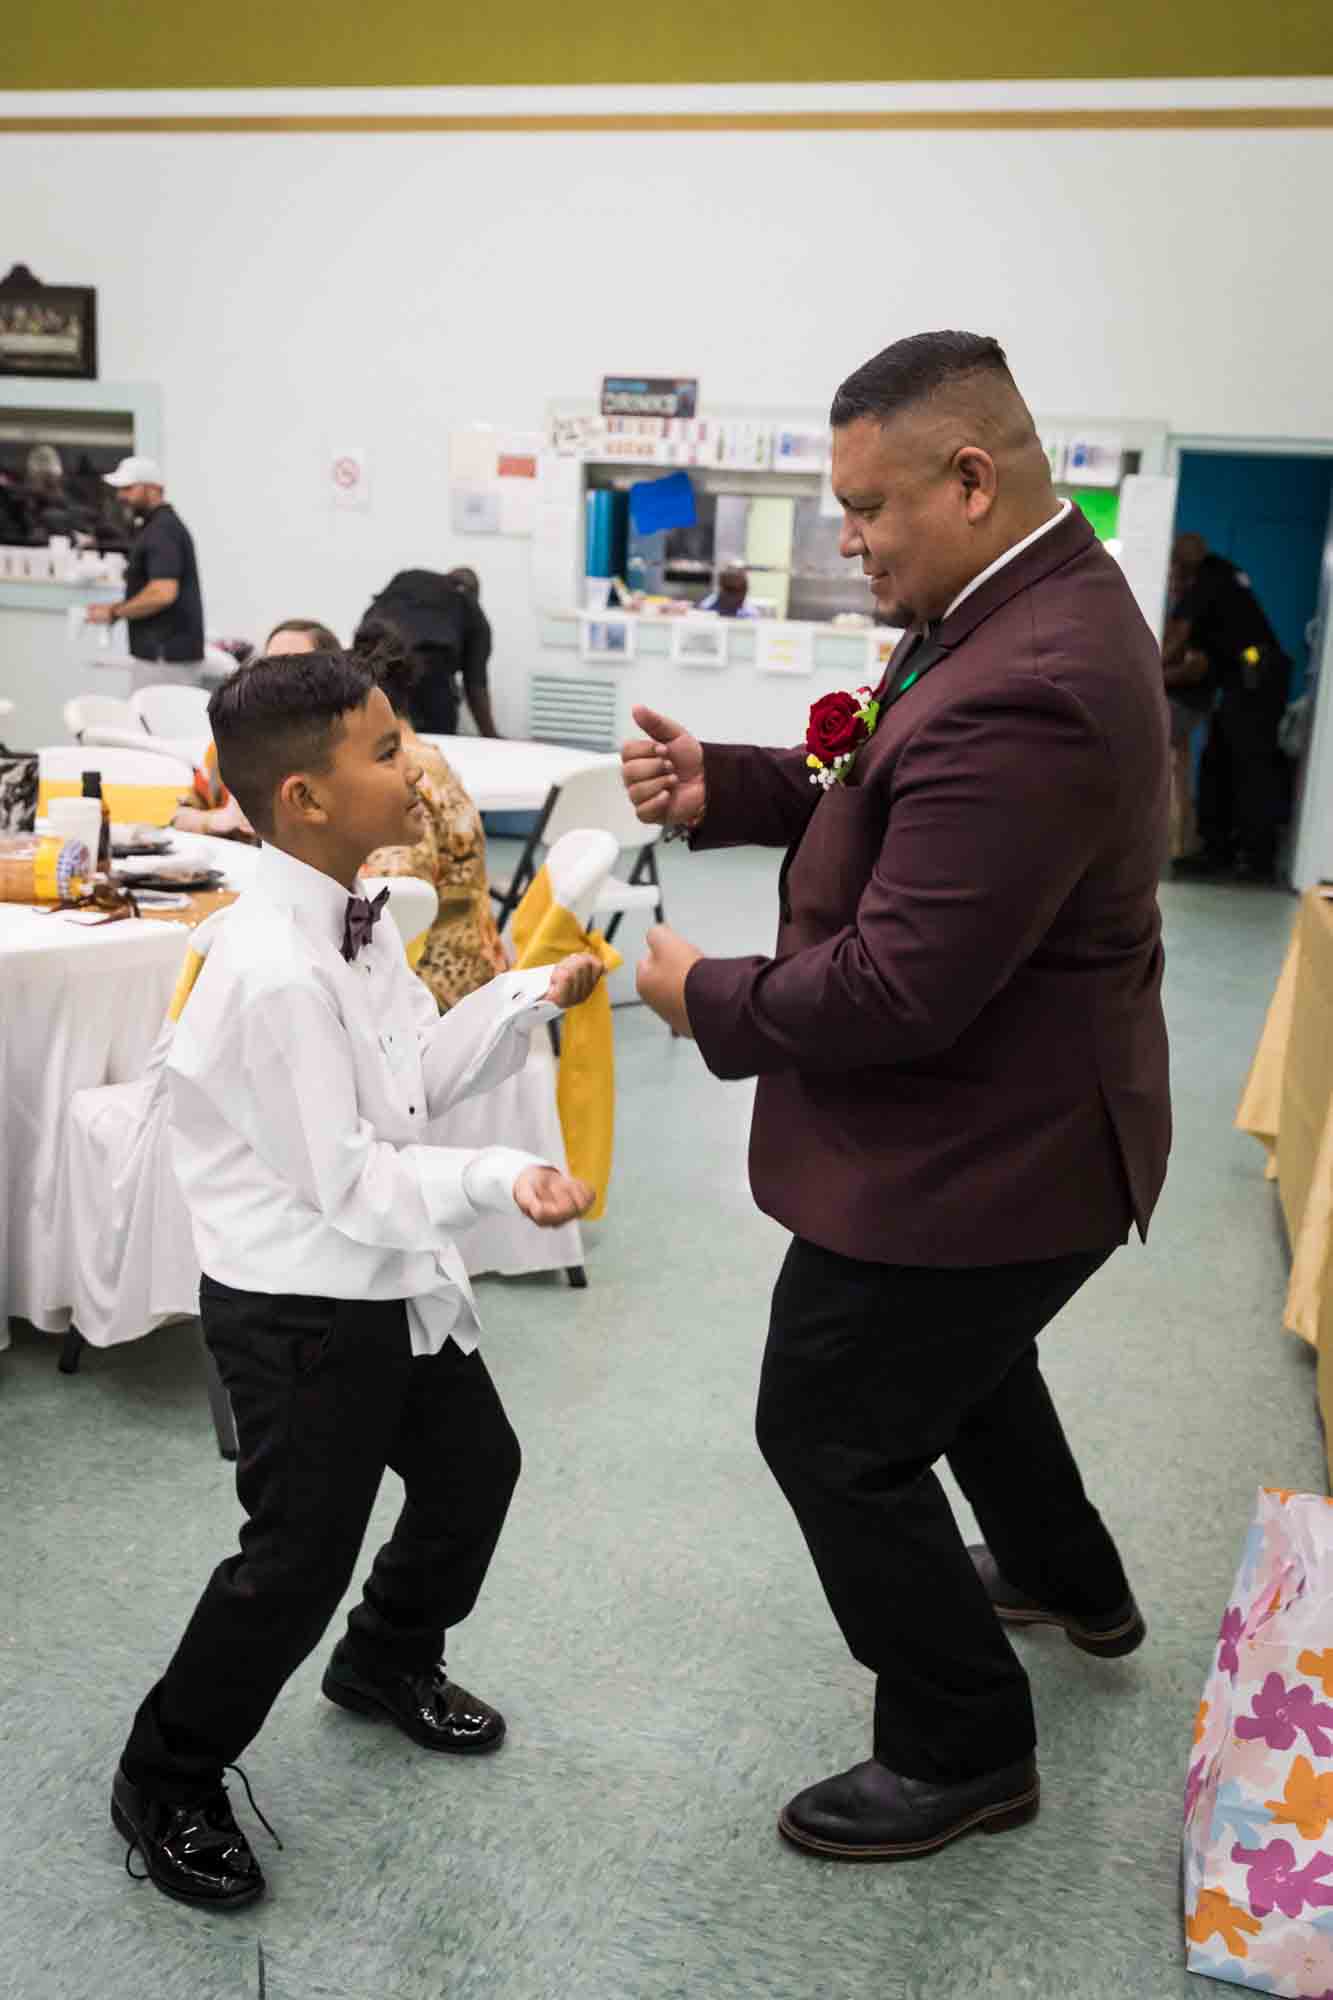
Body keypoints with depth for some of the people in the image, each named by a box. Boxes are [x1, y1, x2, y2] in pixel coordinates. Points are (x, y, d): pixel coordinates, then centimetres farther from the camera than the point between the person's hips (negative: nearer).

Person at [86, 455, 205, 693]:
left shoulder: (161, 531, -14)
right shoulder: (161, 526, 18)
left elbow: (162, 593, -24)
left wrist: (114, 612, -12)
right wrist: (116, 609, 13)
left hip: (164, 655, -10)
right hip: (171, 652, 10)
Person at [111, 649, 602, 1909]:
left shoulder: (351, 922, 1)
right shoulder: (276, 972, -29)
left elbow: (420, 1072, 11)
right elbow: (348, 1182, -26)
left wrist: (532, 998, 3)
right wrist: (499, 1180, -36)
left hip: (397, 1280, 10)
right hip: (301, 1309, -9)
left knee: (473, 1468, 22)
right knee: (300, 1556, 2)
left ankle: (389, 1662, 49)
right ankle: (167, 1781, 28)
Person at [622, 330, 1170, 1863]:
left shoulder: (1020, 698, -32)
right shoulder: (1037, 604, 2)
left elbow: (892, 992, -32)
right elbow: (898, 803, 11)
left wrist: (709, 997, -15)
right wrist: (725, 788, -4)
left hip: (972, 1158, -11)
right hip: (1003, 1126, 11)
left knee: (837, 1436, 6)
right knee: (967, 1354, 32)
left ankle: (961, 1752, 27)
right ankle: (1069, 1580, 58)